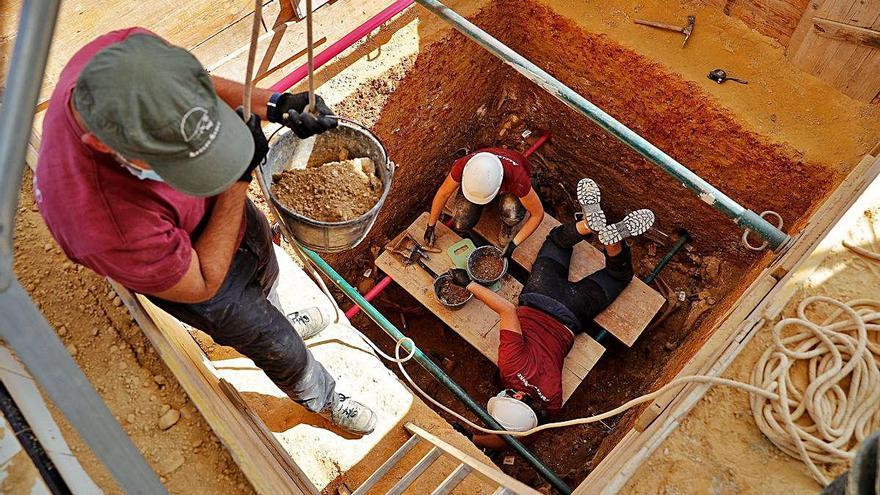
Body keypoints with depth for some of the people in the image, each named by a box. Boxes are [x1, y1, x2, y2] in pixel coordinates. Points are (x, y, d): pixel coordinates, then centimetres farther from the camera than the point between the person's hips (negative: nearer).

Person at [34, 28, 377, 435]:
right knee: (279, 348, 22)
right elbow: (201, 286, -28)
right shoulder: (107, 225, -47)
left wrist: (275, 105, -23)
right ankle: (322, 399, 56)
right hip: (202, 277, -5)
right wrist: (240, 179, -33)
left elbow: (206, 85, -8)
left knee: (267, 274, 35)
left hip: (227, 206, 5)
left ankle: (280, 322, 72)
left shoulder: (123, 54, -32)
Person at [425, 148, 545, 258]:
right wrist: (430, 226, -7)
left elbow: (538, 213, -28)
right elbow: (443, 193, -18)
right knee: (460, 226, -15)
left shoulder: (517, 178, -44)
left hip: (509, 185, -2)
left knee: (512, 214, -34)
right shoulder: (463, 167, -38)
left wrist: (514, 244, -26)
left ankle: (507, 226, 1)